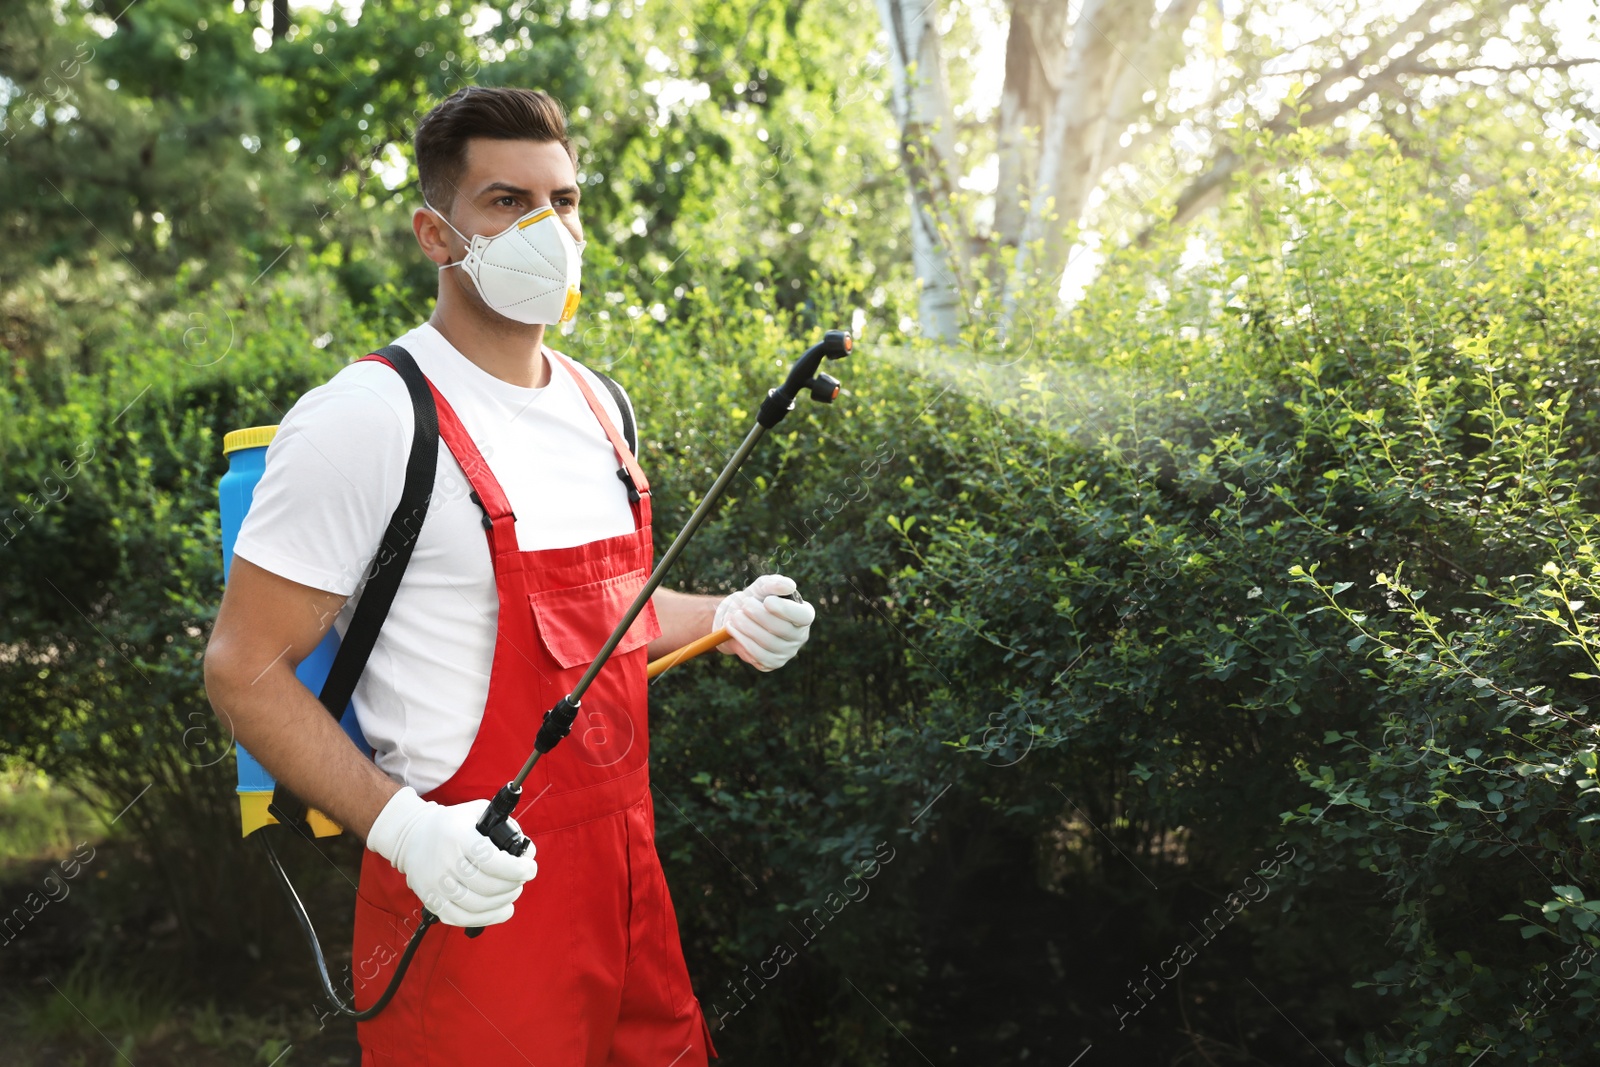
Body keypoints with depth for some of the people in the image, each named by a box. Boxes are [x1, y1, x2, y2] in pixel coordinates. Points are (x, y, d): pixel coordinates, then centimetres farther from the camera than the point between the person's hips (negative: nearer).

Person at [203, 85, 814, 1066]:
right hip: (473, 897, -7)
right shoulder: (367, 419, -15)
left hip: (625, 867, 7)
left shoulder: (602, 405, 9)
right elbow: (245, 667, -14)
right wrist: (402, 826, -25)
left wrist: (724, 619, 5)